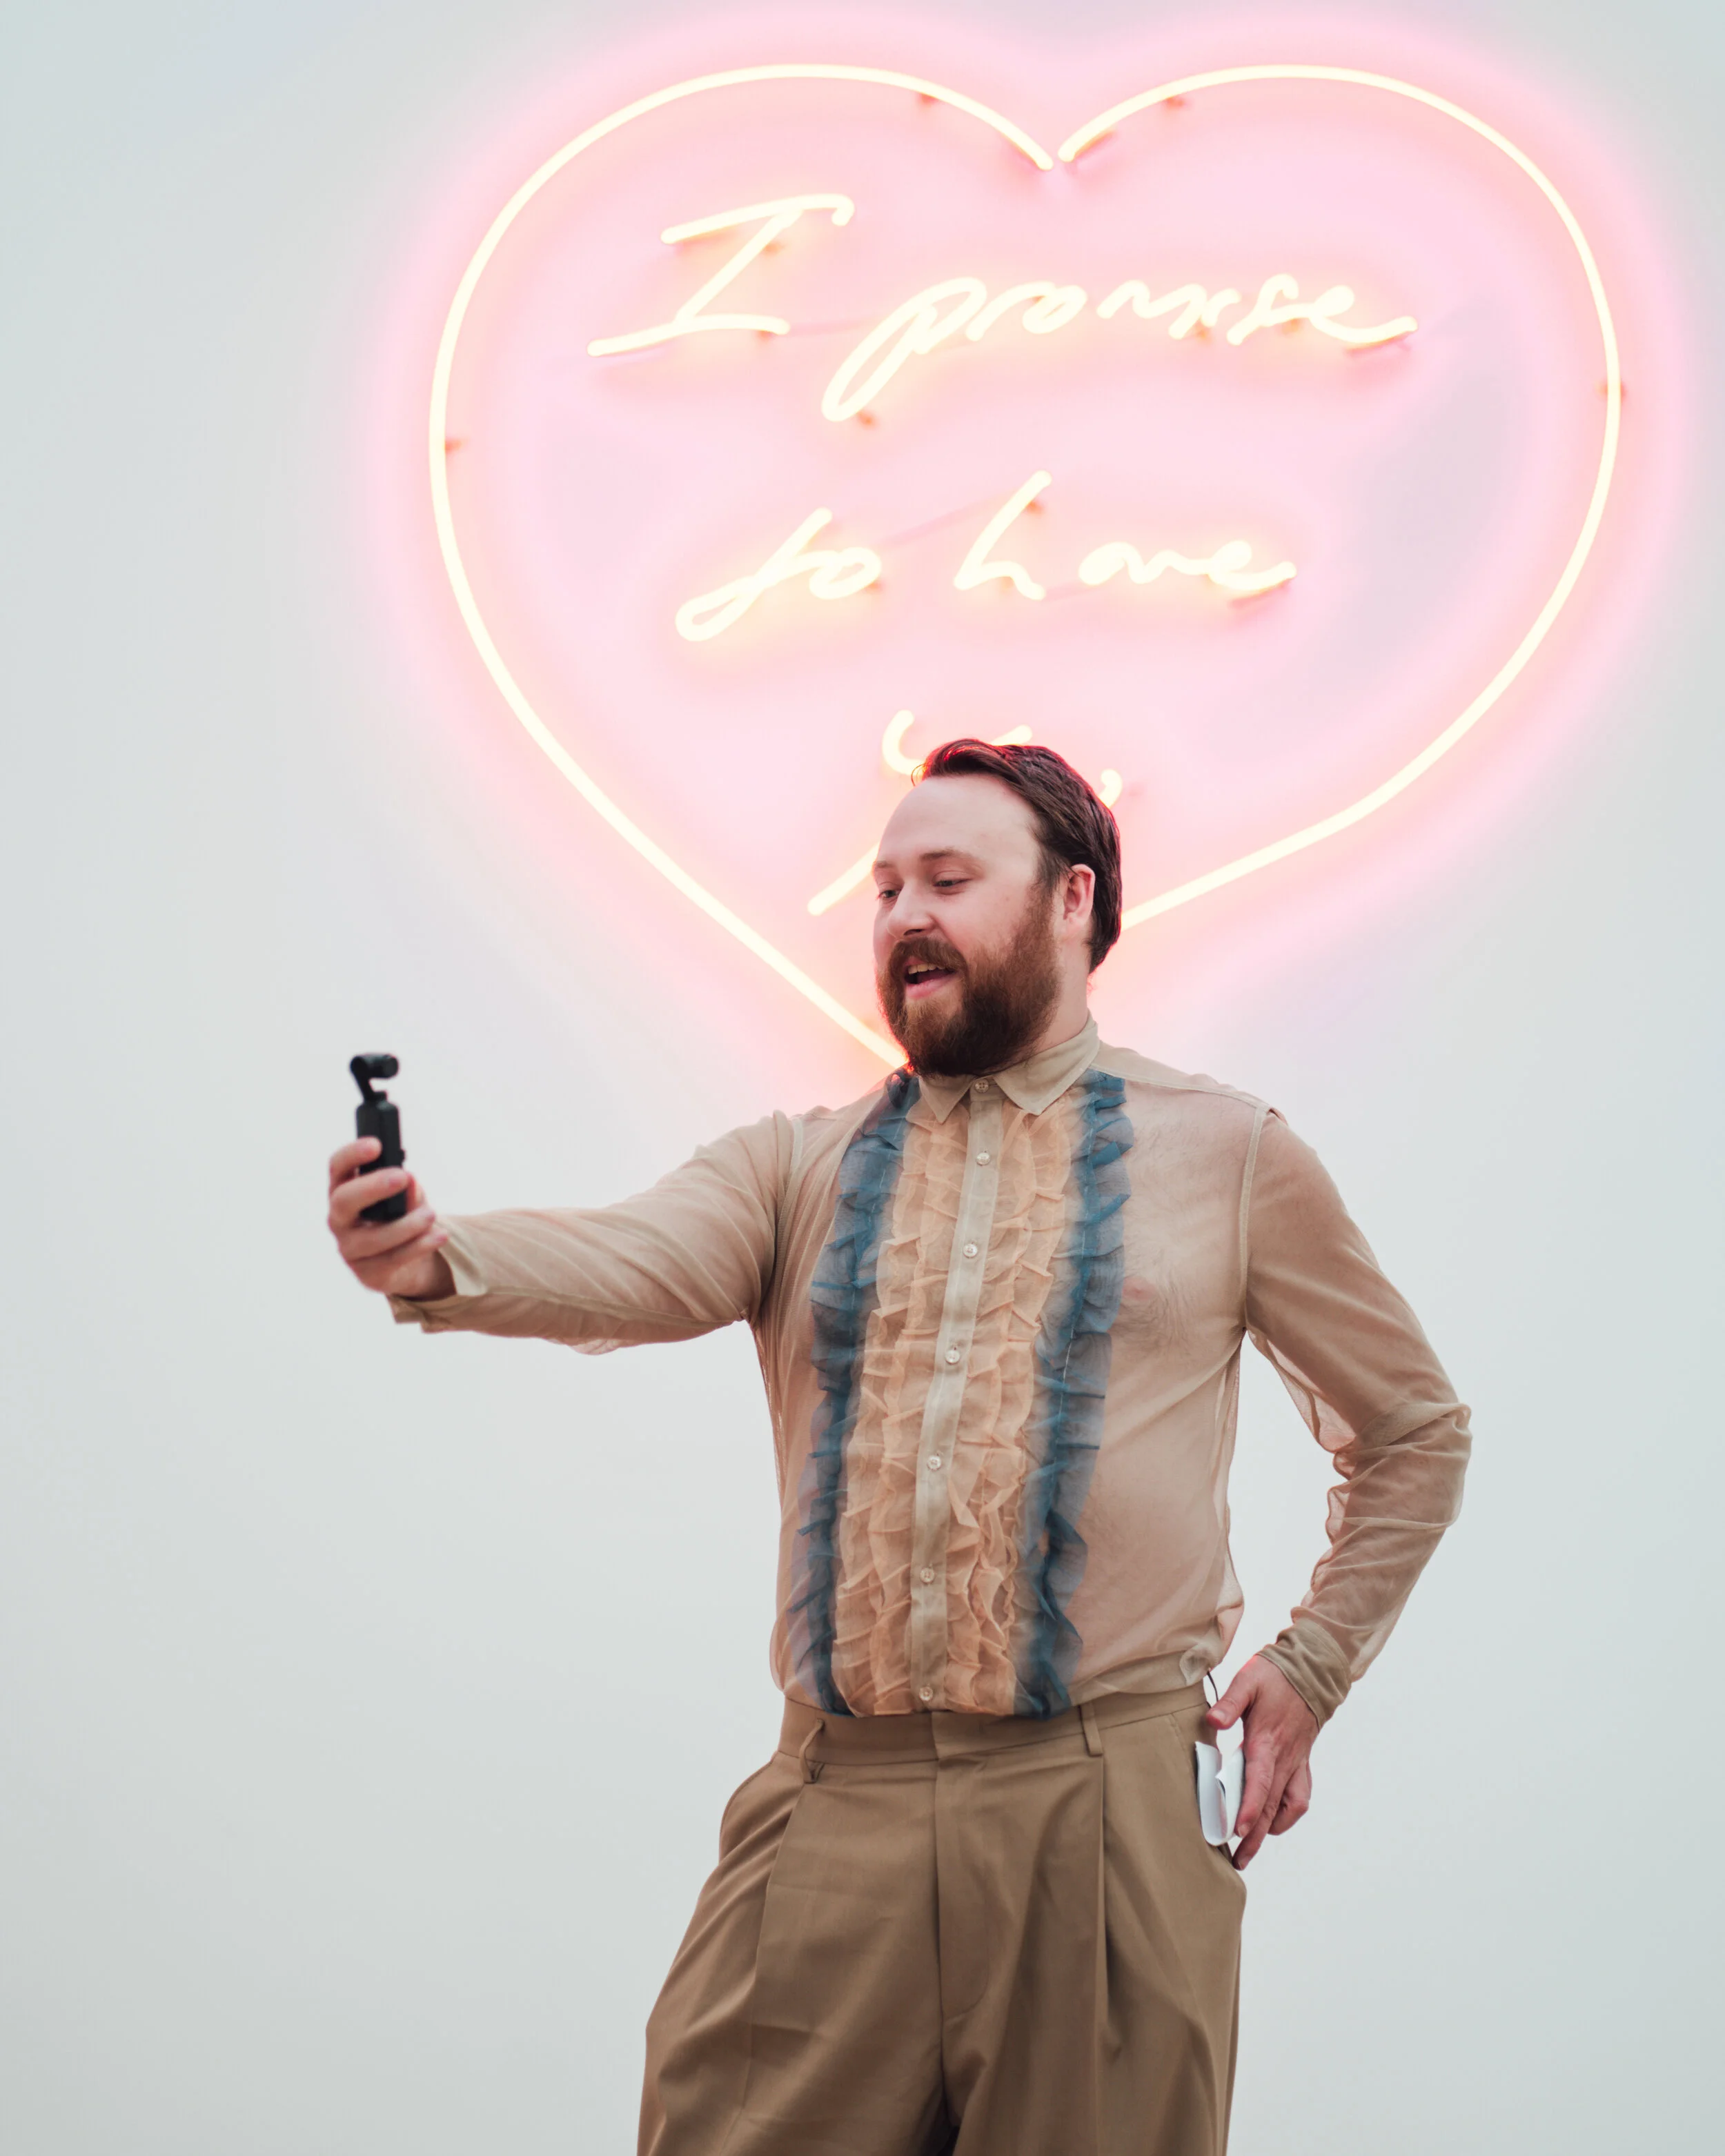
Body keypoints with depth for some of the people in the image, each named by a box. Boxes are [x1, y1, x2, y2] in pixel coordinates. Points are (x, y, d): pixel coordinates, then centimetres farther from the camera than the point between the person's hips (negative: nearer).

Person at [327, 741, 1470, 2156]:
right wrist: (438, 1261, -30)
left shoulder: (1227, 1156, 8)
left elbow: (1414, 1430, 18)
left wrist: (1312, 1669, 10)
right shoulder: (802, 1169, 12)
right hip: (834, 1810, 2)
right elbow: (629, 1265, -9)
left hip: (1105, 1810, -1)